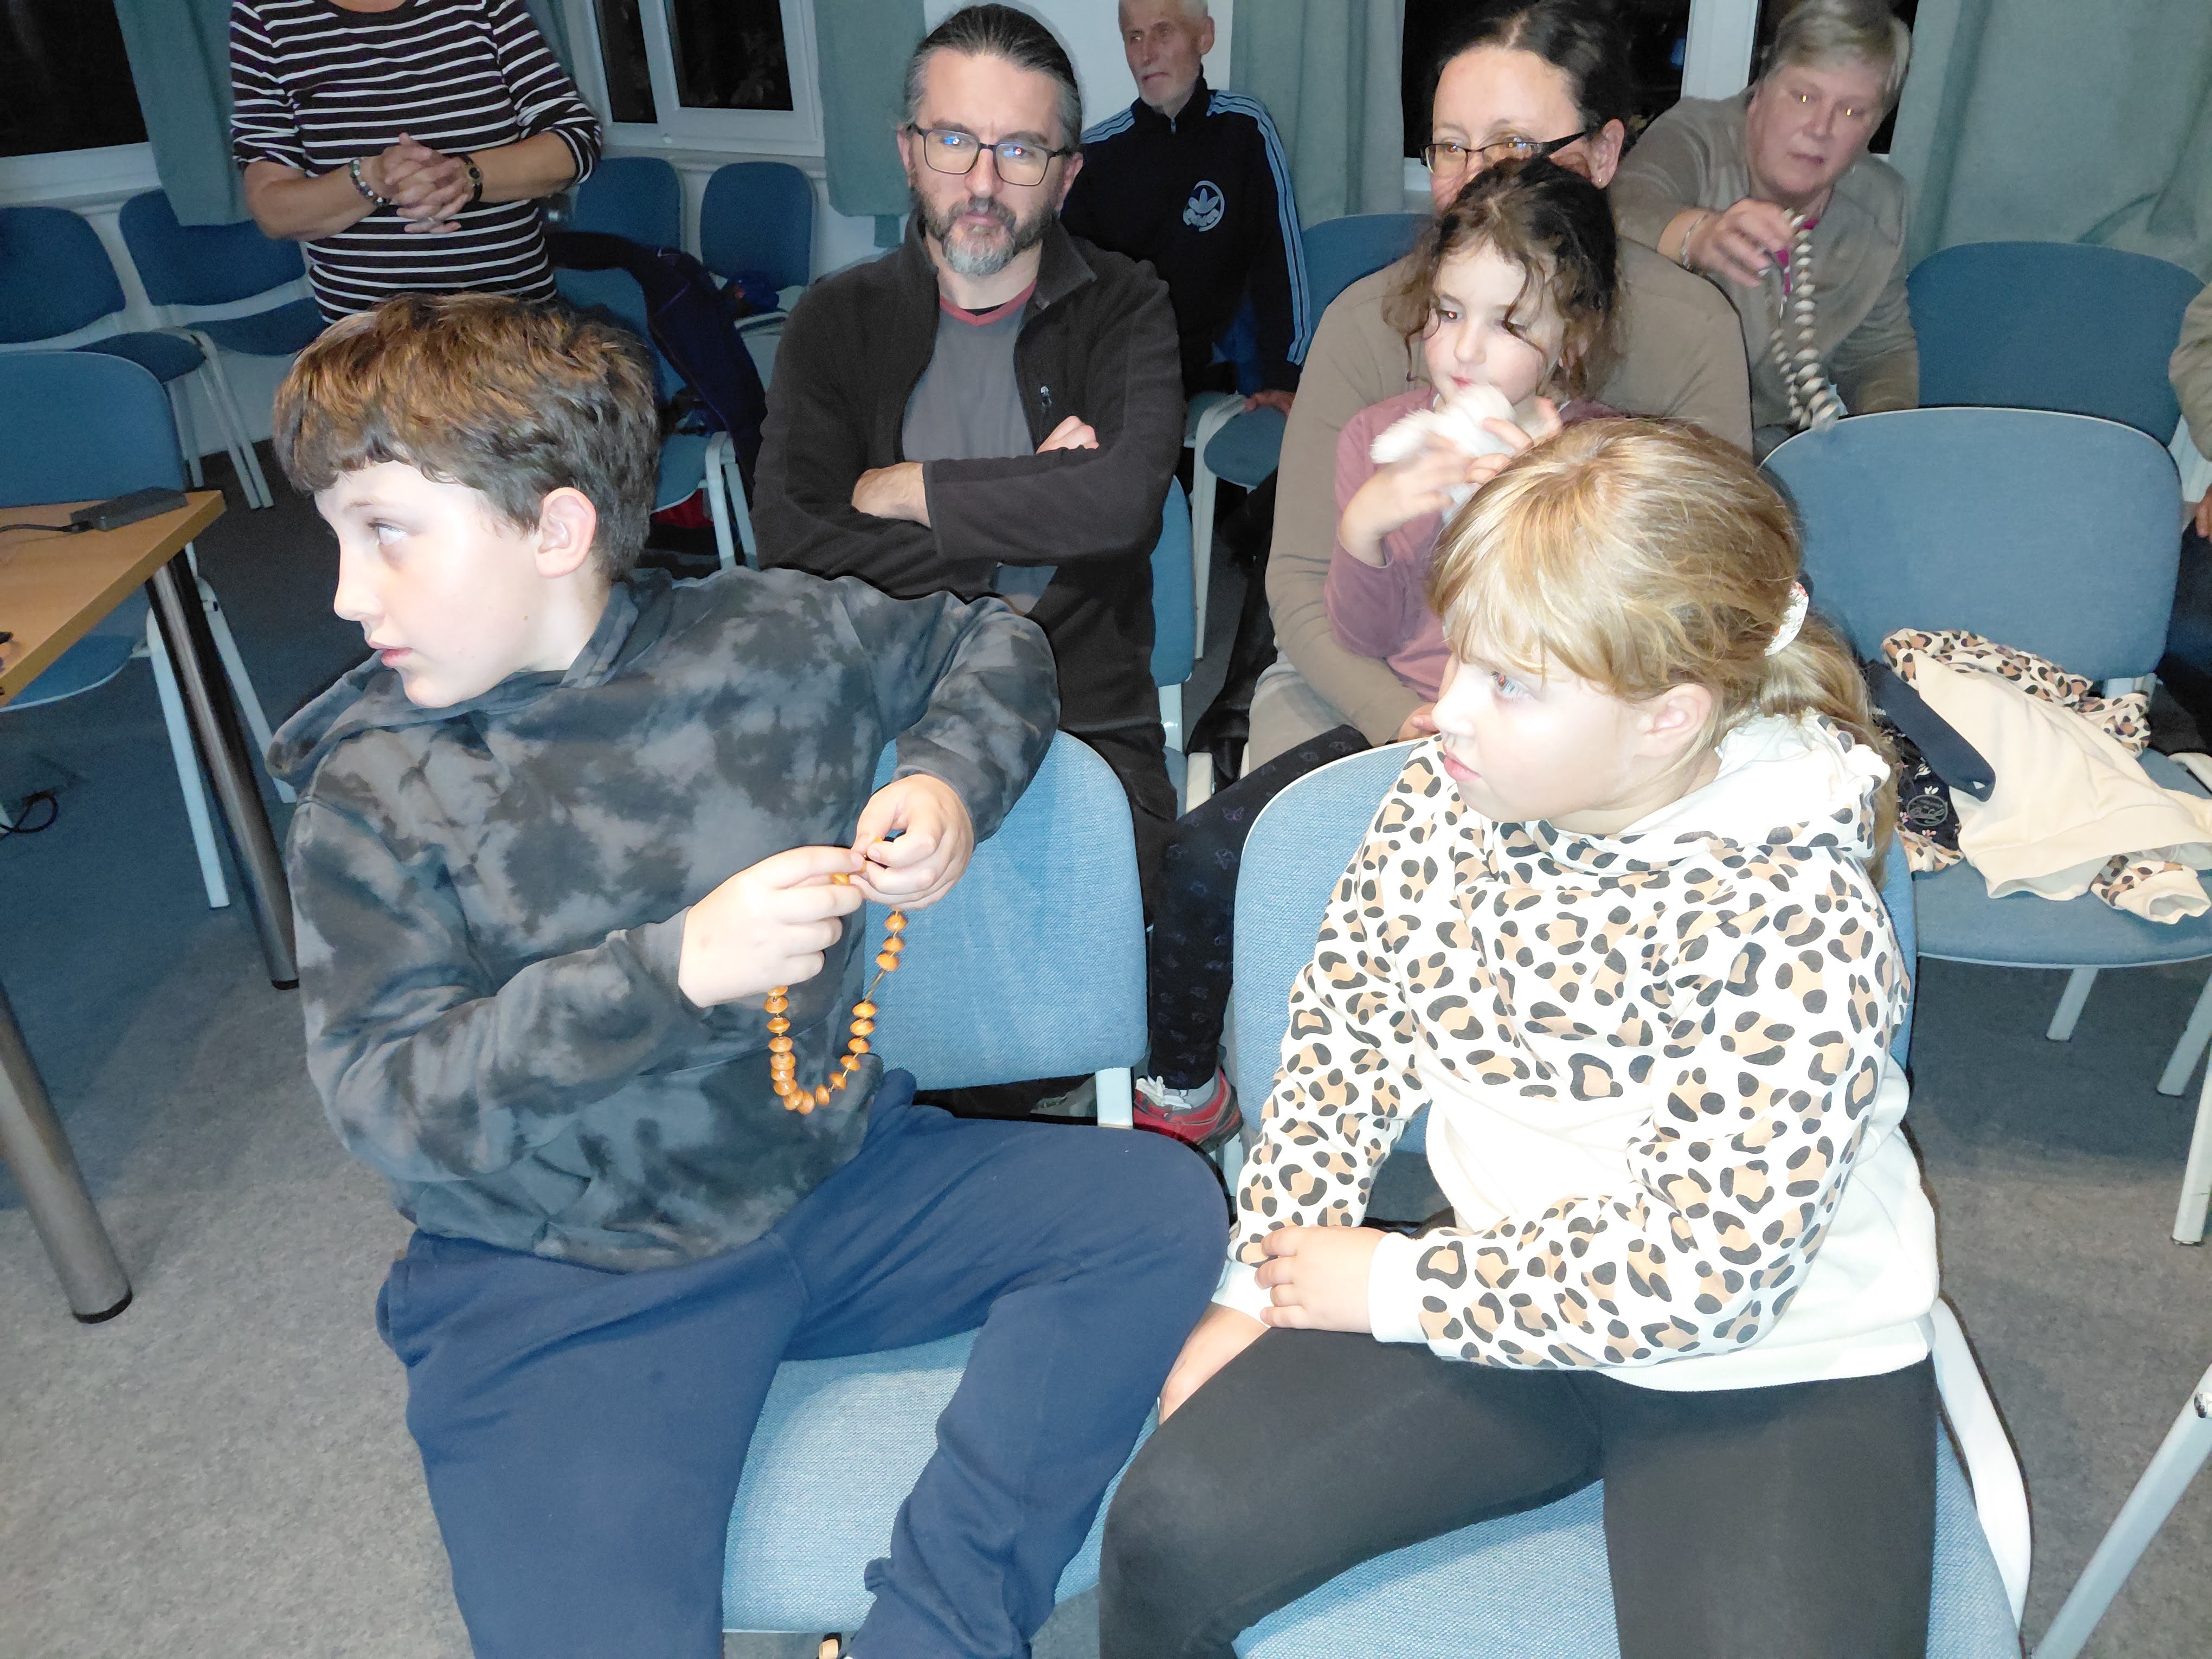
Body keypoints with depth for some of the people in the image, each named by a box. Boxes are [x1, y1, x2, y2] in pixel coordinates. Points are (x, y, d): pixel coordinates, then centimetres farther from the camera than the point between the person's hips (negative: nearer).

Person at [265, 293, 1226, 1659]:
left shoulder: (774, 638, -2)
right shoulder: (372, 796, -6)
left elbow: (992, 645, 14)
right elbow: (385, 1103, -12)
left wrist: (948, 780, -8)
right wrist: (672, 970, -25)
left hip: (844, 1172, 3)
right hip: (561, 1286, -2)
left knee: (1159, 1207, -14)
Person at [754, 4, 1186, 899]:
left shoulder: (1125, 309, 5)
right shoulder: (836, 321, 8)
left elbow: (1124, 499, -16)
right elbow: (793, 547, -7)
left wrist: (899, 489, -7)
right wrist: (1026, 518, -8)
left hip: (1086, 727, -1)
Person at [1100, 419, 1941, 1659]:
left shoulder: (1802, 921, -24)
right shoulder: (1460, 788, -10)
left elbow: (1693, 1273, -22)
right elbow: (1348, 1024, -1)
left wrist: (1391, 1286, -14)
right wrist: (1264, 1283, -4)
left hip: (1774, 1362, -2)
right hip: (1507, 1286, 3)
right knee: (1173, 1533, -10)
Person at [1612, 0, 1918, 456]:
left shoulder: (1883, 203, 2)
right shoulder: (1695, 136, -13)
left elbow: (1883, 348, 14)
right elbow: (1627, 207, -37)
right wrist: (1699, 235, -58)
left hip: (1787, 443, 6)